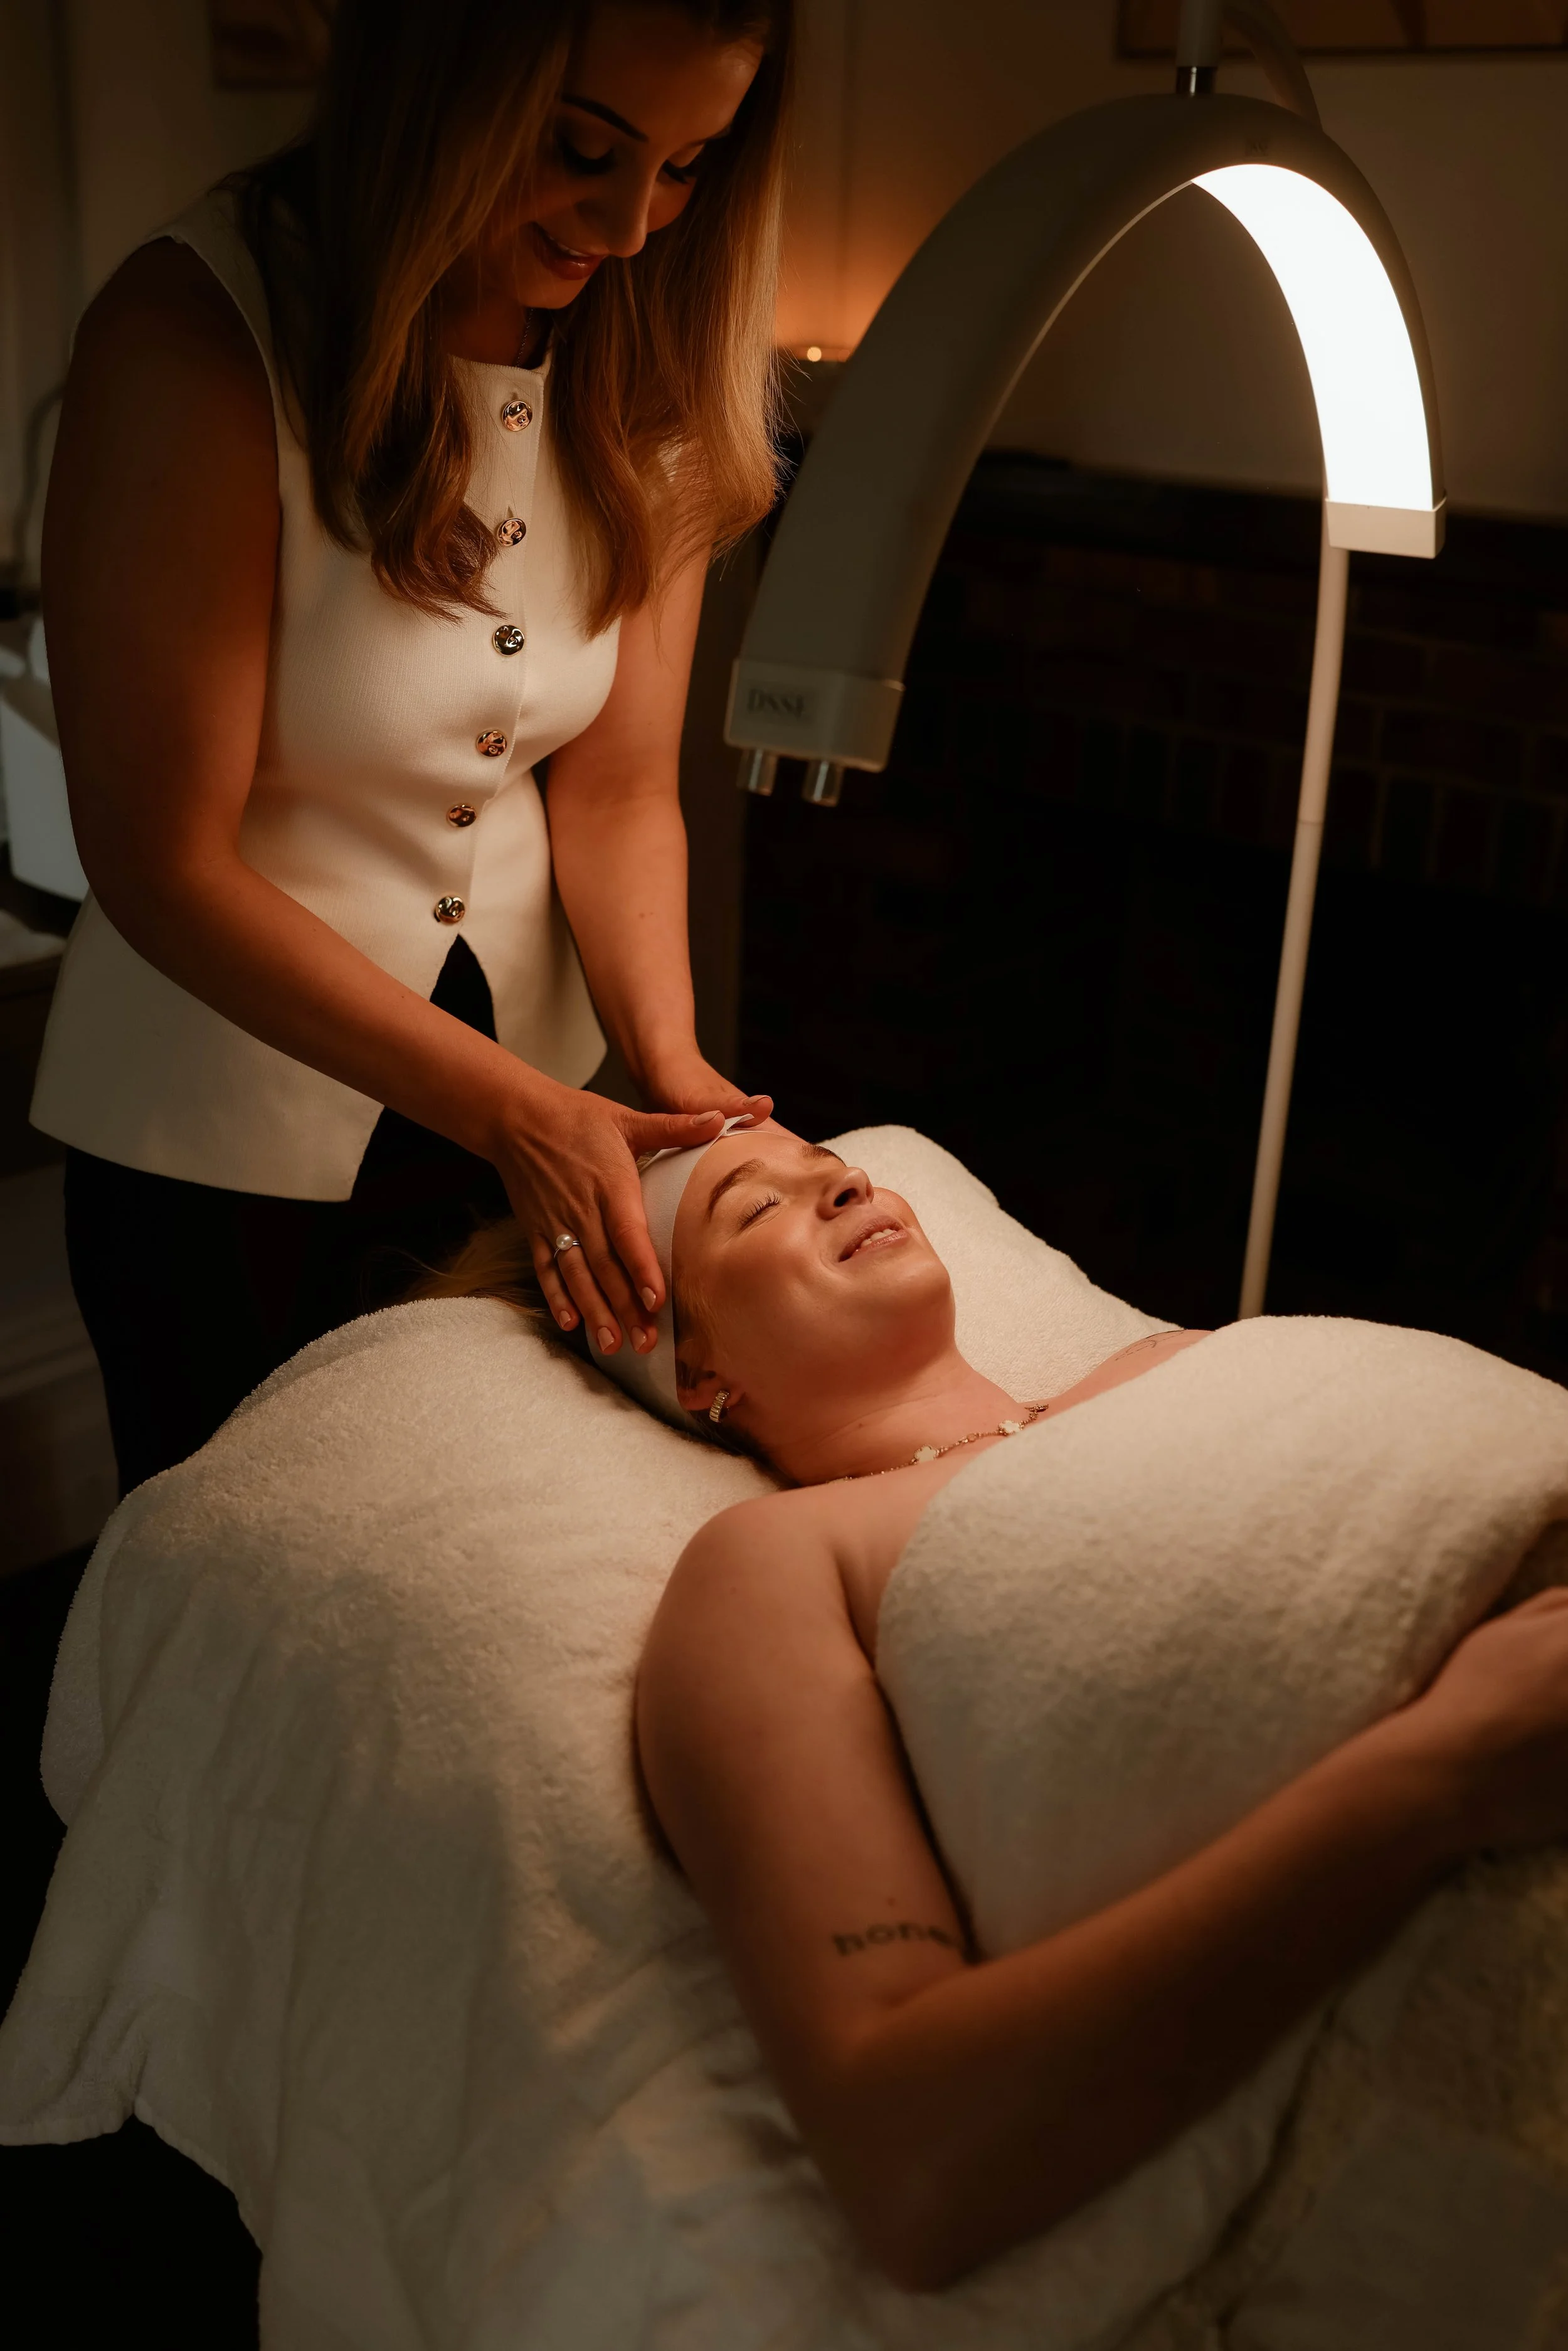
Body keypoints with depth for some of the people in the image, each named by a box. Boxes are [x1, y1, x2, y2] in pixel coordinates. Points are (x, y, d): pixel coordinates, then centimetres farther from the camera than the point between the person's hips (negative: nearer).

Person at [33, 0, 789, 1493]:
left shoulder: (643, 365, -4)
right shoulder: (196, 345, -22)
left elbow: (616, 789, -5)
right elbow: (164, 866, -21)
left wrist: (671, 1067, -21)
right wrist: (517, 1113, -22)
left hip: (537, 1101, 5)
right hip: (230, 1146, -4)